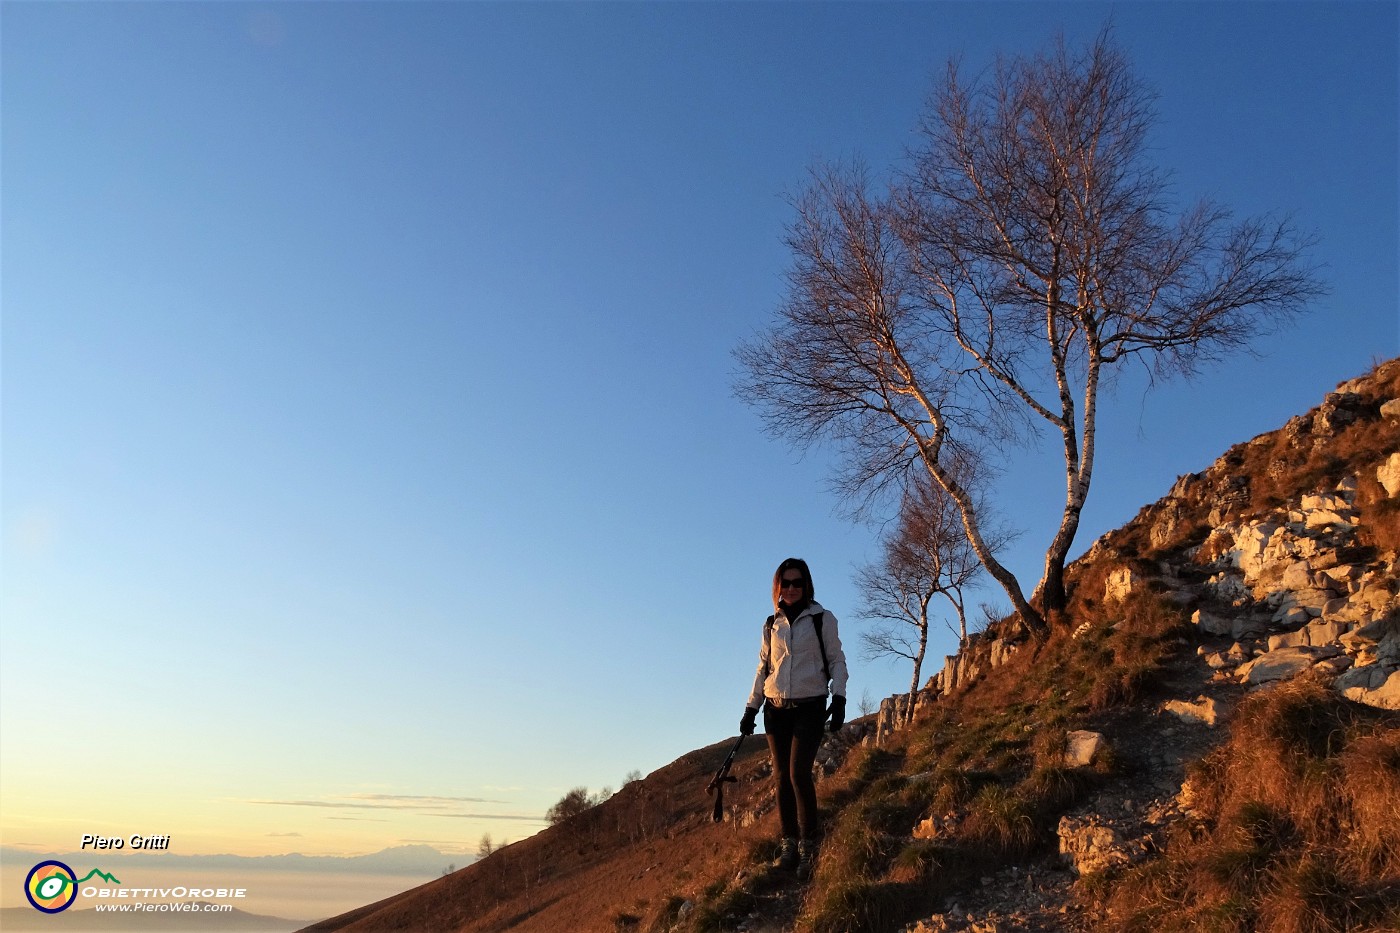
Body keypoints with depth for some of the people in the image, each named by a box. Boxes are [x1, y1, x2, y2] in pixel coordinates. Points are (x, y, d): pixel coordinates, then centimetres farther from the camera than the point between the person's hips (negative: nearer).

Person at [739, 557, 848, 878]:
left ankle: (809, 845, 1)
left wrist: (839, 698, -10)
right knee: (781, 777, 4)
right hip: (776, 708, 4)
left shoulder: (822, 619, 1)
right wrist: (750, 708, 12)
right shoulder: (772, 625, 12)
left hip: (809, 707, -4)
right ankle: (789, 845, 13)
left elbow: (836, 660, 2)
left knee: (799, 773, -13)